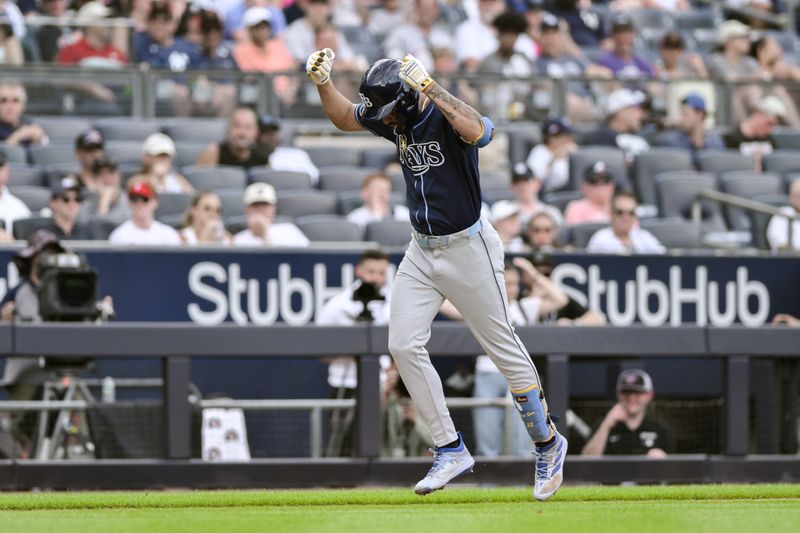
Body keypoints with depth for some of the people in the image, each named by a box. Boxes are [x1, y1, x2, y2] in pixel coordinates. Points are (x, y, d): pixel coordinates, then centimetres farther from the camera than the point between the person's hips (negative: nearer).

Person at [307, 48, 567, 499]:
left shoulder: (447, 116, -22)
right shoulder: (394, 118, 0)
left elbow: (478, 131, -45)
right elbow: (345, 118, 14)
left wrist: (429, 86, -44)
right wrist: (323, 81, -4)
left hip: (468, 248, -7)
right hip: (422, 250, 7)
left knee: (503, 347, 1)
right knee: (404, 345, -3)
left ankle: (548, 445, 17)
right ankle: (451, 451, 4)